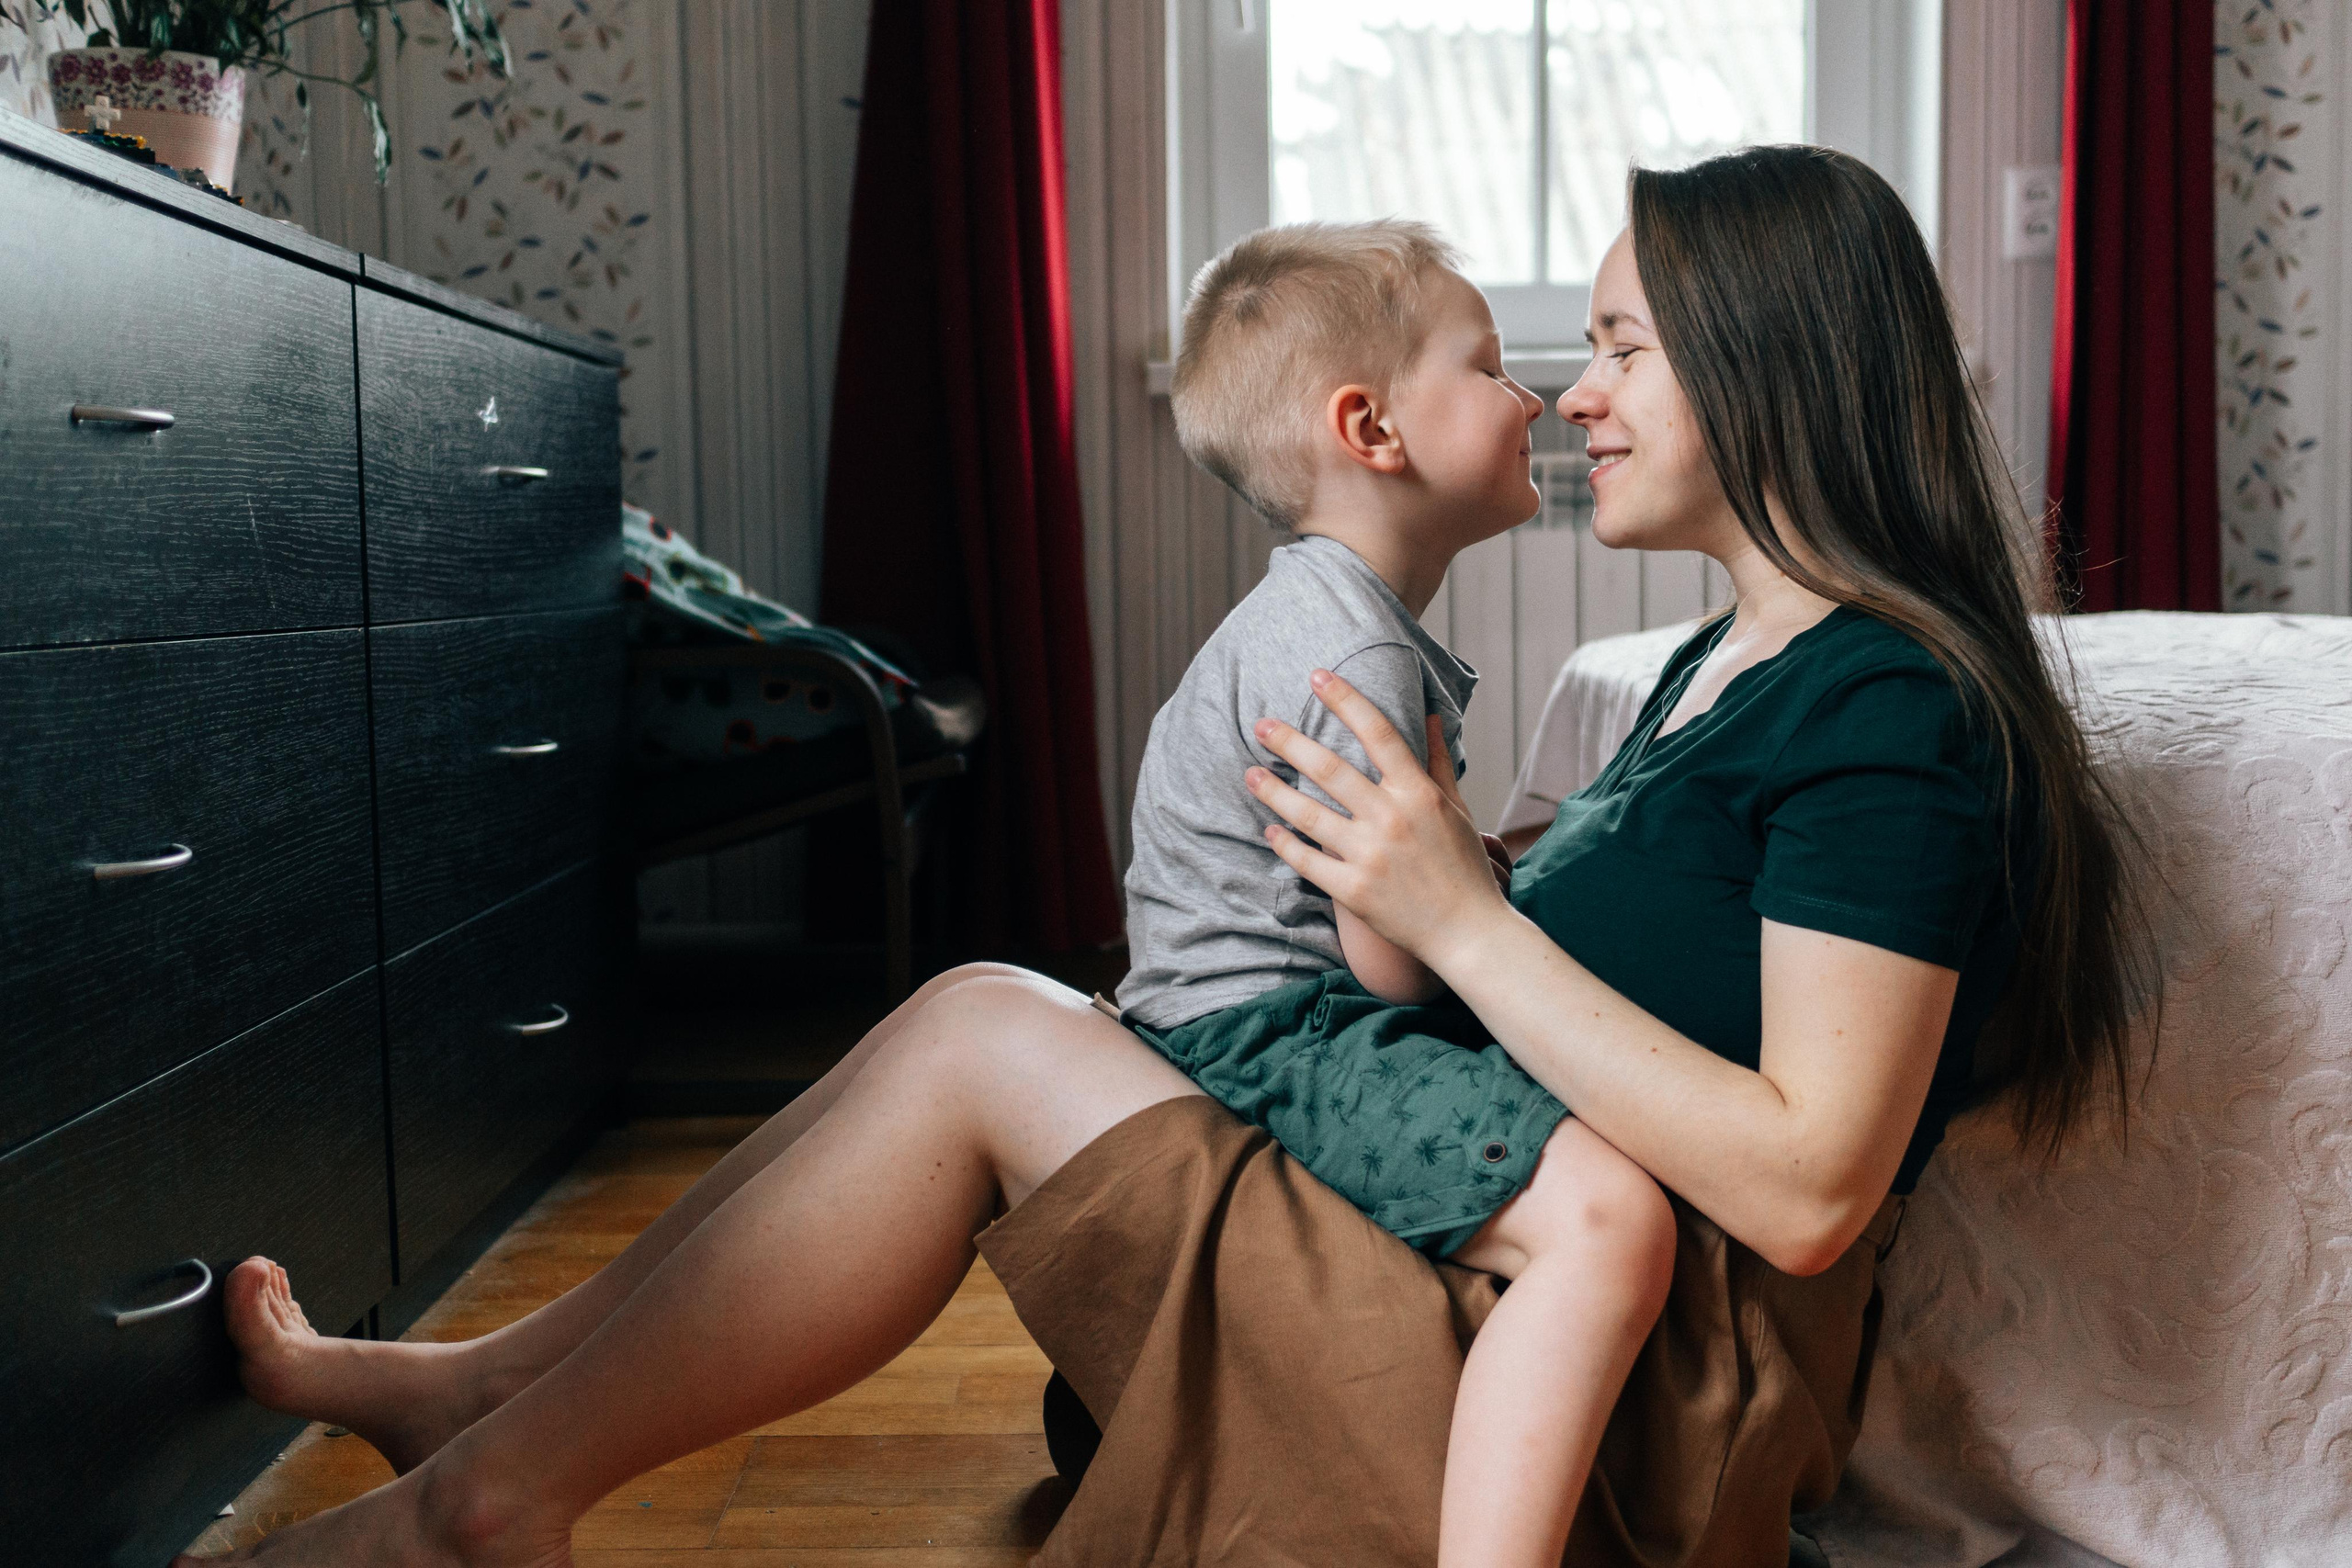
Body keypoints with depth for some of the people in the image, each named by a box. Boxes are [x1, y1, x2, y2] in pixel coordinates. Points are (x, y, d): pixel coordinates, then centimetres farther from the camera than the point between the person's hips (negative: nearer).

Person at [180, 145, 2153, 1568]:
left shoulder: (1890, 706, -15)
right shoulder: (1734, 657, 15)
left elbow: (1809, 1186, -22)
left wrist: (1464, 919, -21)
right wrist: (1457, 859, 6)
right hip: (1509, 1290, 9)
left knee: (987, 1036, -16)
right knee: (1000, 1009, 3)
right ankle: (483, 1389, 9)